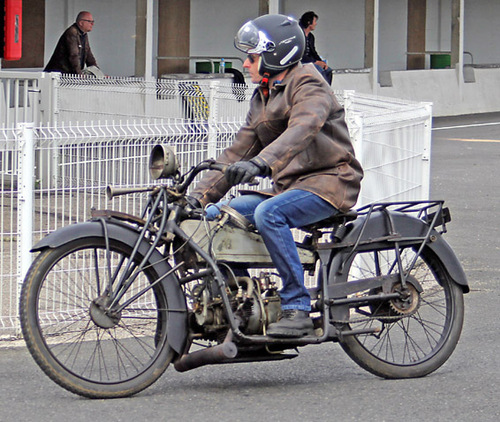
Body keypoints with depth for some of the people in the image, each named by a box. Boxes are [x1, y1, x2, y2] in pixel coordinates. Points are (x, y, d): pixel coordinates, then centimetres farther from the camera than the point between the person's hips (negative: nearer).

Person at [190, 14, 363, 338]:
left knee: (268, 214, -34)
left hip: (329, 182, -9)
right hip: (289, 185, 9)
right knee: (218, 214, -3)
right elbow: (238, 152, 18)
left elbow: (302, 129, -32)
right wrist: (200, 195, 6)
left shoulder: (308, 86, -10)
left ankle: (298, 309, -32)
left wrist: (260, 163, -48)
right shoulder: (263, 98, 18)